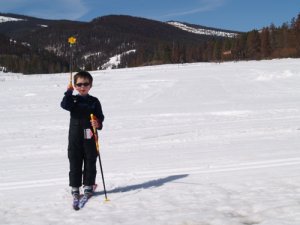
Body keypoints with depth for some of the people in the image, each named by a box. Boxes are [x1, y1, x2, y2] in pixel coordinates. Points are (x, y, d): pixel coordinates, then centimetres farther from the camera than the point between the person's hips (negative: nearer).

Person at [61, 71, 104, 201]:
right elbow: (64, 105, -17)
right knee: (75, 163, 5)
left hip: (90, 137, 0)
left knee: (90, 162, 7)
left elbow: (100, 117, 3)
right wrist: (69, 92, -19)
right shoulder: (73, 100, 4)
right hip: (75, 137, 0)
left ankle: (88, 186, 21)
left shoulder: (94, 101, 3)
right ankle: (75, 187, 15)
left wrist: (98, 124, -17)